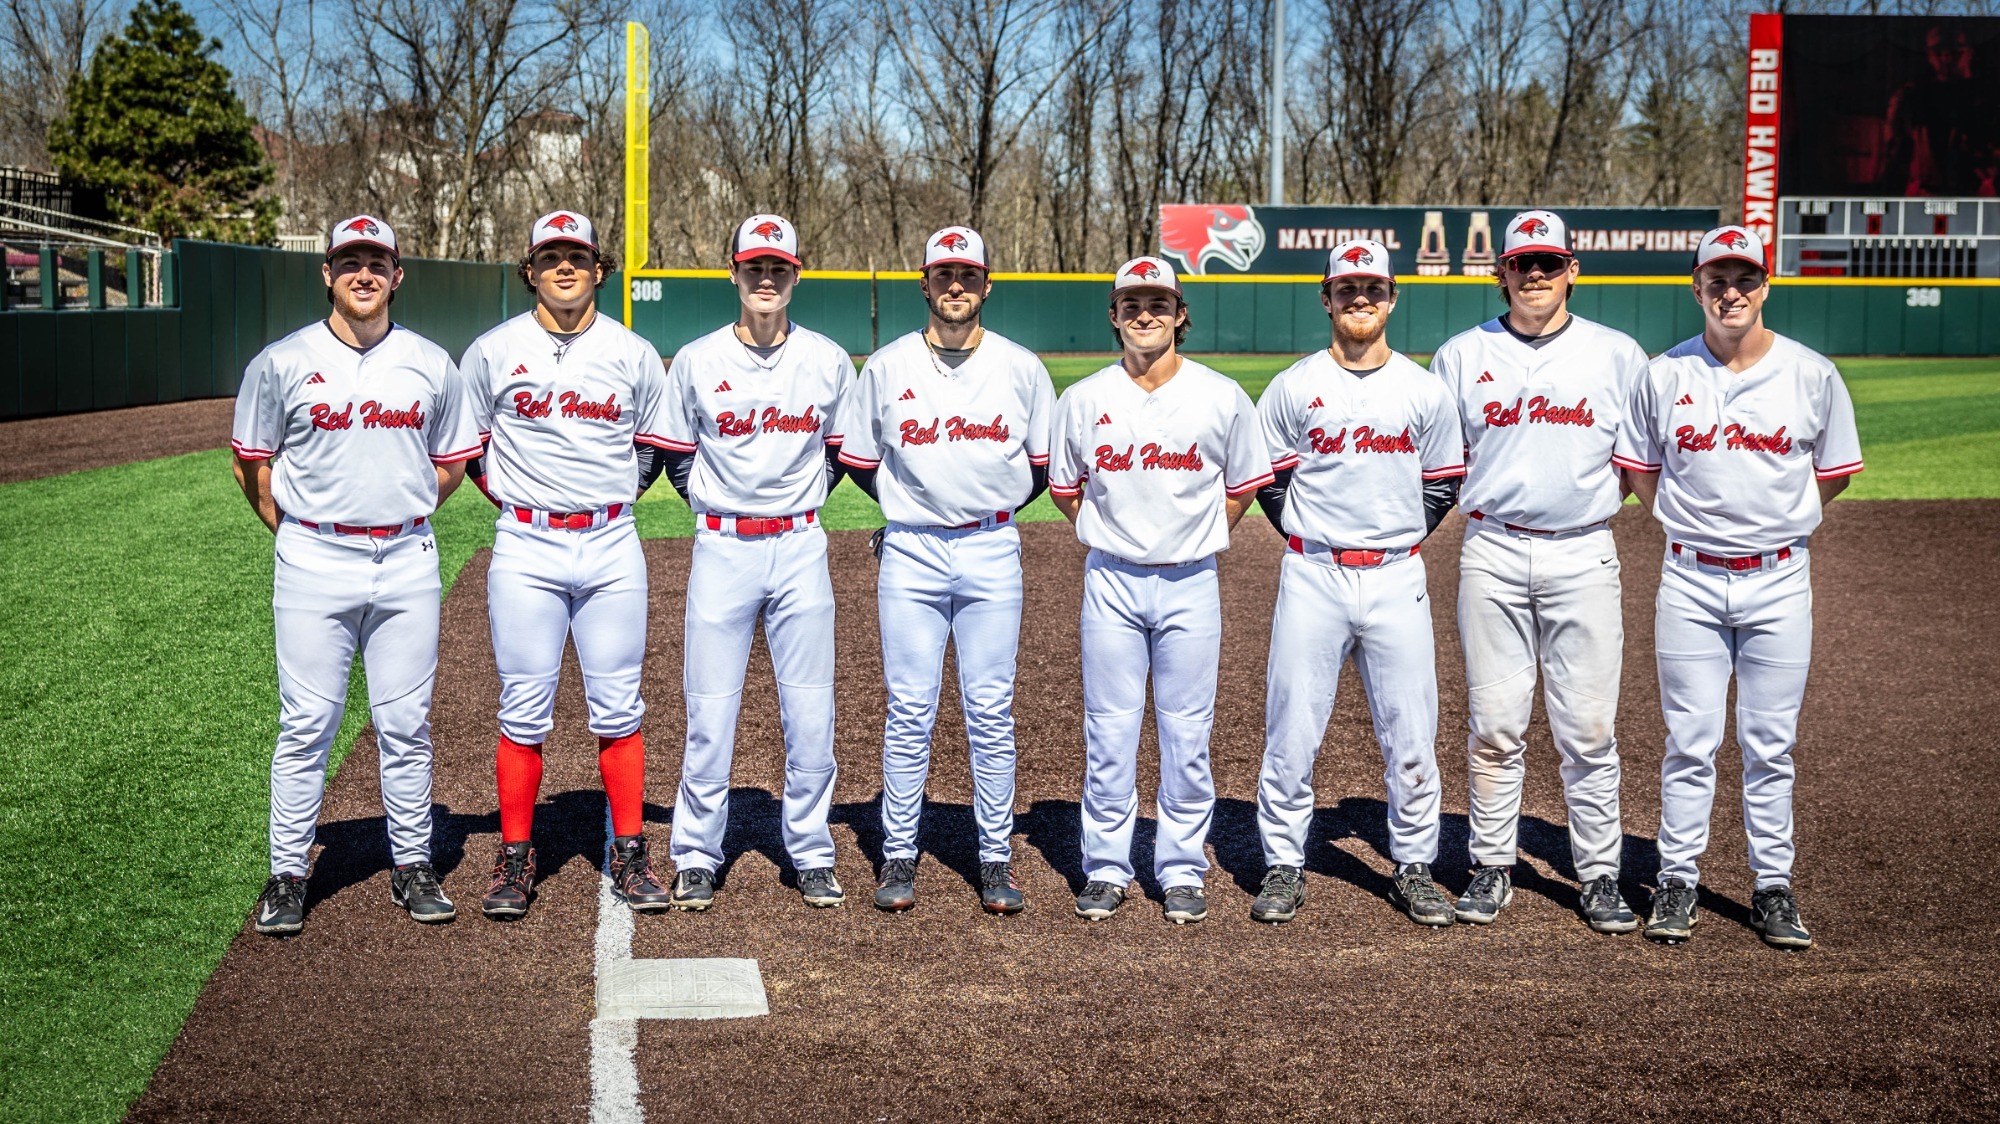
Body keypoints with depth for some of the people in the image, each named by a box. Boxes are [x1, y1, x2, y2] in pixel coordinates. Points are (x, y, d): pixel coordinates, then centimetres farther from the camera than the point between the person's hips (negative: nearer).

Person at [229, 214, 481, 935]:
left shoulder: (431, 364, 7)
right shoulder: (283, 362, 1)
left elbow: (452, 462, 16)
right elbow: (251, 463, 8)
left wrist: (407, 517, 8)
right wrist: (297, 533, 3)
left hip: (407, 564, 2)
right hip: (314, 563, -2)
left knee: (405, 724, 7)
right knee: (306, 726, 1)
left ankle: (412, 868, 18)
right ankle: (287, 875, 11)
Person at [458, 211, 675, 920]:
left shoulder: (635, 355, 6)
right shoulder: (492, 352, 3)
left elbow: (653, 447, 17)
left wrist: (614, 497, 9)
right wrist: (512, 496, 8)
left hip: (612, 547, 1)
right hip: (527, 548, -1)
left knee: (618, 708, 4)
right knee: (524, 712, 2)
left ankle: (630, 854, 13)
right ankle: (515, 860, 12)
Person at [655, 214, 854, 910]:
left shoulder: (830, 361, 3)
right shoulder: (696, 362, 0)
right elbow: (677, 459, 11)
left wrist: (799, 501, 10)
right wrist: (718, 507, 9)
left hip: (801, 549, 1)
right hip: (722, 549, -1)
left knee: (811, 713, 3)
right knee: (710, 710, 1)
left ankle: (811, 854, 17)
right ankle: (696, 858, 14)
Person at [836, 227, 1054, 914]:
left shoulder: (1021, 368, 4)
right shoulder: (887, 366, 3)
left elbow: (1045, 464, 12)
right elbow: (858, 460, 12)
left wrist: (994, 512, 8)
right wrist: (909, 507, 8)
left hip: (992, 553, 0)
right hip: (910, 554, 0)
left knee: (991, 710, 2)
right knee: (909, 709, 2)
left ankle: (996, 859, 11)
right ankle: (898, 856, 12)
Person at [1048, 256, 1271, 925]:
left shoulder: (1222, 398, 0)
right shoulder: (1082, 401, 2)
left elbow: (1243, 486, 11)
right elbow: (1065, 488, 14)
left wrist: (1200, 539, 6)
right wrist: (1107, 537, 7)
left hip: (1190, 585, 0)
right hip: (1111, 584, 1)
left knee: (1187, 734, 4)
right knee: (1109, 733, 4)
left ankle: (1182, 872, 16)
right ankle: (1106, 870, 15)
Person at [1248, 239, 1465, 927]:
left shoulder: (1423, 391, 6)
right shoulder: (1294, 386, 2)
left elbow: (1444, 482, 14)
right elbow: (1267, 476, 10)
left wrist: (1400, 537, 5)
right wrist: (1307, 537, 4)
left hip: (1396, 579, 1)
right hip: (1313, 577, -1)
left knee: (1411, 733, 3)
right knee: (1292, 729, 0)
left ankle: (1414, 869, 17)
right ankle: (1284, 866, 13)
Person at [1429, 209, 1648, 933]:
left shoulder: (1620, 356, 7)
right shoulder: (1461, 355, 8)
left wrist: (1594, 492, 1)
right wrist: (1484, 491, 0)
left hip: (1583, 557, 0)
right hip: (1492, 556, 1)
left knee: (1588, 729, 0)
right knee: (1494, 724, 3)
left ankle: (1600, 876, 10)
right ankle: (1492, 867, 15)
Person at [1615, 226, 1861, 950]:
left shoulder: (1813, 375, 0)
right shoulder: (1665, 376, 1)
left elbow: (1833, 475, 9)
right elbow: (1639, 470, 12)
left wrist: (1773, 520, 7)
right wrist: (1690, 523, 6)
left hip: (1778, 580, 0)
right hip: (1689, 581, 0)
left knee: (1770, 745, 6)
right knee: (1689, 741, 3)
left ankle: (1773, 887, 17)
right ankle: (1678, 882, 14)